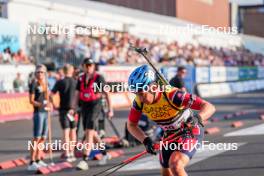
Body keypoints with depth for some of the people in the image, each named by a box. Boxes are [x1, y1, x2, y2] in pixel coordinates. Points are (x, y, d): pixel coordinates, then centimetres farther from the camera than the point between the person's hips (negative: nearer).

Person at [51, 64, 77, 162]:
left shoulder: (60, 82, -4)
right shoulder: (76, 82, 0)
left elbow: (51, 95, -8)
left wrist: (53, 105, 6)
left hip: (63, 109, -1)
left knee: (66, 132, -3)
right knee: (73, 131, 14)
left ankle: (67, 155, -9)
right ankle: (71, 153, 21)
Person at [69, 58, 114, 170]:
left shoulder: (98, 78, -6)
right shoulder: (81, 79, 9)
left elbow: (106, 94, -2)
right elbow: (77, 94, 10)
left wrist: (110, 109, -2)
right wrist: (74, 108, -1)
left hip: (95, 107, -6)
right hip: (84, 107, 6)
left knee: (89, 134, -14)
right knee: (92, 133, 14)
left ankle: (84, 161, -16)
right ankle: (105, 154, 33)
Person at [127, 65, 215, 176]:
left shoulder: (171, 95, -35)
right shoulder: (139, 102, -19)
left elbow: (209, 107, -38)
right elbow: (131, 125, -4)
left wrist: (197, 118, -59)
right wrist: (145, 140, -22)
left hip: (190, 132, -6)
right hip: (169, 135, 6)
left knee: (175, 166, -29)